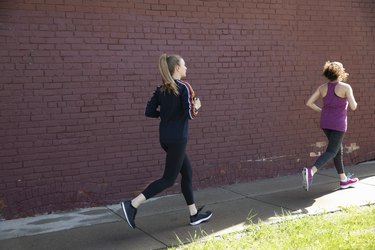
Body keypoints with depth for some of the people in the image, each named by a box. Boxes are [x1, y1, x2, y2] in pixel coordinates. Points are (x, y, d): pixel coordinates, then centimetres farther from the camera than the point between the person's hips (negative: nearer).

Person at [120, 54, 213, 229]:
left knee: (187, 173, 17)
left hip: (165, 138, 8)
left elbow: (149, 112, 4)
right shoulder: (184, 88, -12)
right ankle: (133, 204, -8)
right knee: (169, 179, -1)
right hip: (177, 139, -8)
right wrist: (196, 106, 2)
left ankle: (194, 214, 25)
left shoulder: (161, 89, 7)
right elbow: (189, 114, -18)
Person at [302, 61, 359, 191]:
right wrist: (353, 101, 6)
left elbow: (309, 102, -2)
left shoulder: (323, 87, 0)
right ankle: (310, 172, -29)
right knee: (331, 152, -6)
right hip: (338, 123, -6)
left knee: (338, 149, 18)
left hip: (325, 122, 6)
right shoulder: (345, 87, -14)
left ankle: (343, 180, 26)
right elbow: (353, 107, -17)